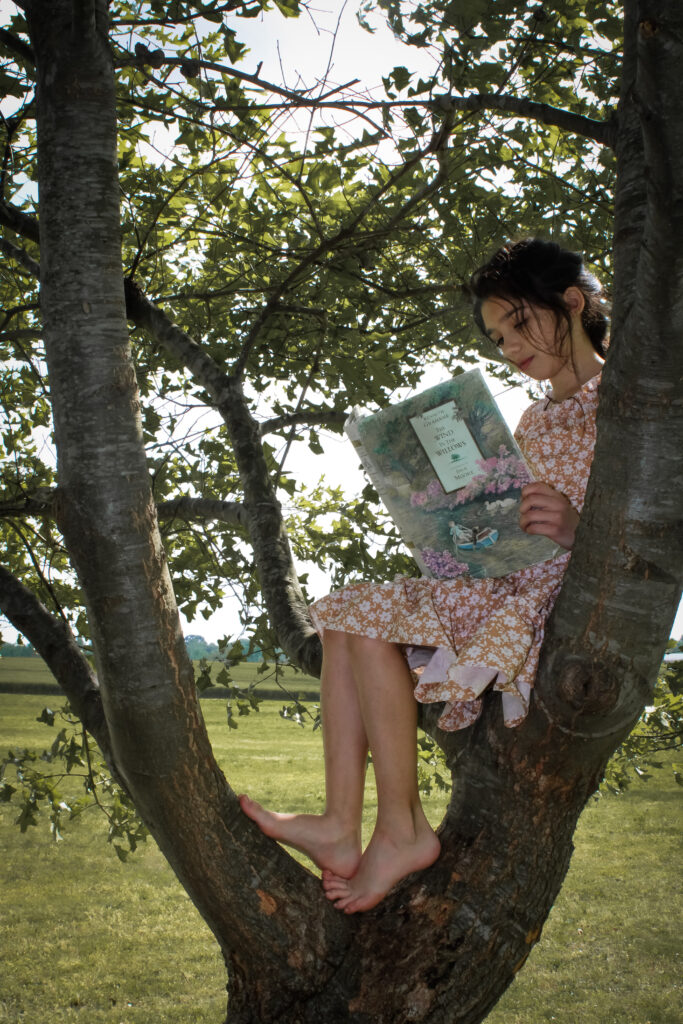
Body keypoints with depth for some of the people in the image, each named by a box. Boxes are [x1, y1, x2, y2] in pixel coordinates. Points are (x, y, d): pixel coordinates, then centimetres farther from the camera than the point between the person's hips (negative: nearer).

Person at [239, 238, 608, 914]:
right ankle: (342, 826, -13)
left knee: (371, 614, -21)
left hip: (576, 601, -9)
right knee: (346, 616, -5)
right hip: (509, 585, 9)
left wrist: (577, 529, -26)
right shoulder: (536, 419, 23)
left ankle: (403, 828, -13)